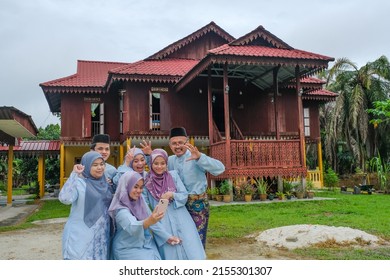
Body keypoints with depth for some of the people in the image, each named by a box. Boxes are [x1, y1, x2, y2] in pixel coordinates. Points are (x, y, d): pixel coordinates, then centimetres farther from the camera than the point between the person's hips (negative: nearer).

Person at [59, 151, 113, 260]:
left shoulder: (105, 183, 9)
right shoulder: (78, 182, -10)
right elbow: (65, 198, -29)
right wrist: (74, 174, -26)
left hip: (100, 236, 6)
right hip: (80, 236, -5)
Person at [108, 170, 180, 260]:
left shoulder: (139, 201, 0)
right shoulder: (120, 209, -22)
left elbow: (152, 220, 9)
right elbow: (132, 228, -39)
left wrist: (167, 236, 8)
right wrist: (149, 222, -58)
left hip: (146, 244, 6)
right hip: (128, 249, -6)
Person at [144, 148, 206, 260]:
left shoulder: (173, 175, 5)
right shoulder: (147, 182, 3)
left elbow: (185, 195, 4)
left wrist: (171, 194, -13)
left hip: (180, 218, 1)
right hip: (162, 222, 0)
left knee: (191, 252, -7)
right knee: (170, 254, 0)